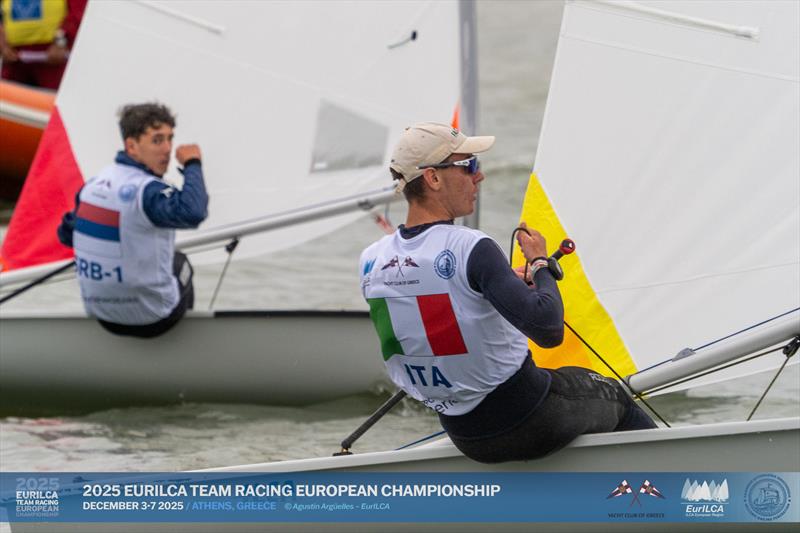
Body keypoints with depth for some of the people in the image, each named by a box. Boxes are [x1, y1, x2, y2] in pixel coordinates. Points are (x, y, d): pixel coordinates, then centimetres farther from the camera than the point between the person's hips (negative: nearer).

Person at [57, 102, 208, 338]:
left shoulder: (94, 183, -3)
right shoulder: (147, 191, -27)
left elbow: (67, 235, 9)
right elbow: (193, 213, -45)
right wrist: (192, 164, -30)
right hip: (152, 319, -6)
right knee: (180, 263, 28)